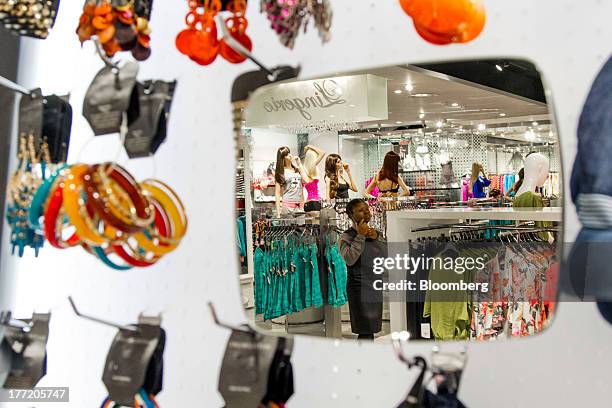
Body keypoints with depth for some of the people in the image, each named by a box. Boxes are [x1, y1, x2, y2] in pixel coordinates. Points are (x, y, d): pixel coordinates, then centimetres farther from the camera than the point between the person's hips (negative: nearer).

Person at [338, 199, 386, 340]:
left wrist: (377, 237, -11)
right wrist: (360, 236, -21)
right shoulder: (347, 236, -8)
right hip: (359, 287, -7)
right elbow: (349, 259, -25)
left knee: (371, 329, 12)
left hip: (376, 287, 7)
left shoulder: (376, 233, 12)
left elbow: (388, 254, 2)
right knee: (365, 331, -9)